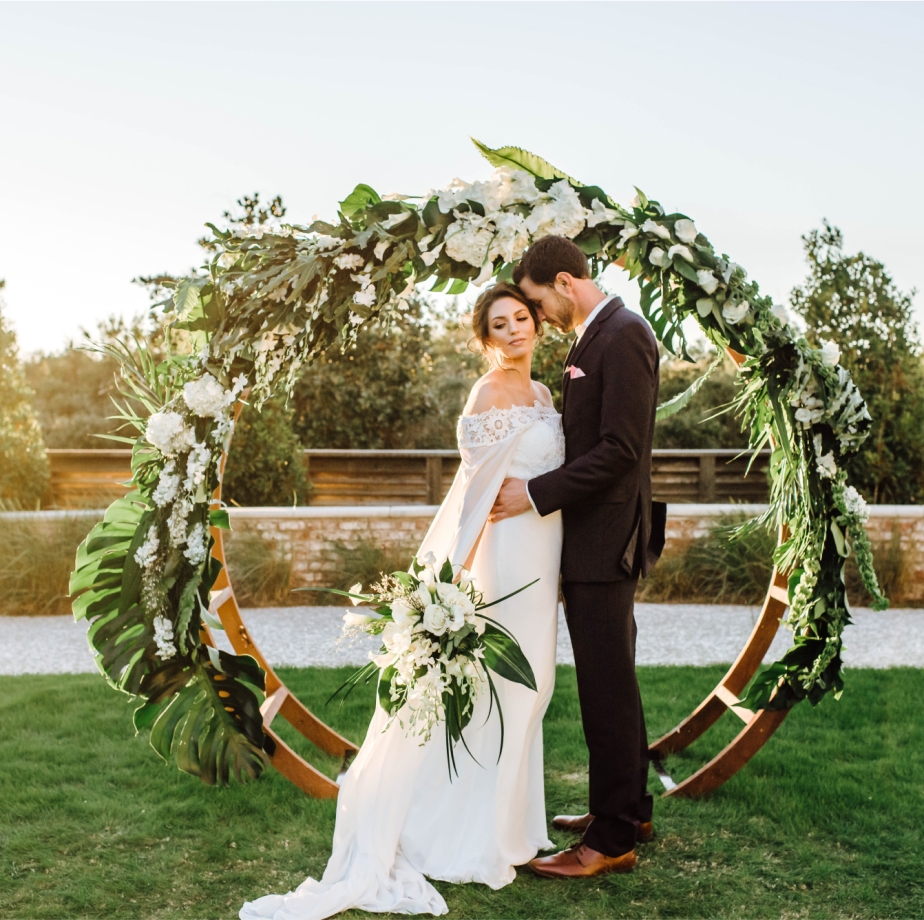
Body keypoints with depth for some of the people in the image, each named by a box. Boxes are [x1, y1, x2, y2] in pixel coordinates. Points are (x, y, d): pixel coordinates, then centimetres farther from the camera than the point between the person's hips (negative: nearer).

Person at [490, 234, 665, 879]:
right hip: (596, 536, 10)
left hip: (605, 541, -10)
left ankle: (612, 840, 7)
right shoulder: (596, 336, 14)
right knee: (612, 680, 18)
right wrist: (532, 482, 10)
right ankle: (629, 808, 32)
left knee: (607, 686, -3)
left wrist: (536, 495, -19)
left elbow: (620, 450, -22)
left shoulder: (623, 336, -16)